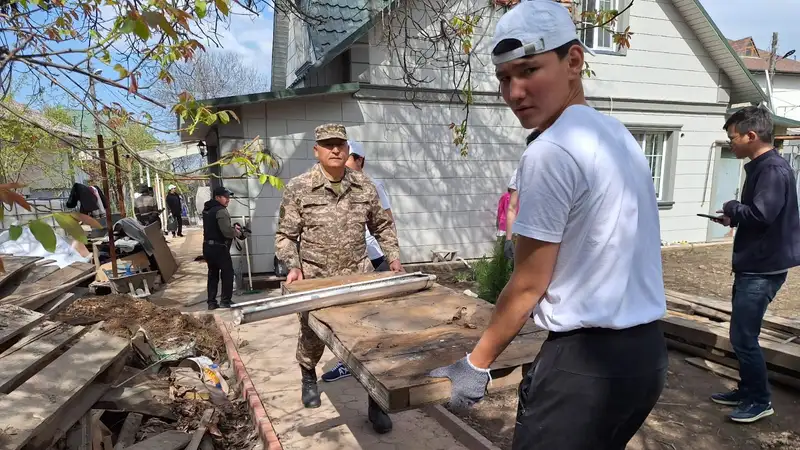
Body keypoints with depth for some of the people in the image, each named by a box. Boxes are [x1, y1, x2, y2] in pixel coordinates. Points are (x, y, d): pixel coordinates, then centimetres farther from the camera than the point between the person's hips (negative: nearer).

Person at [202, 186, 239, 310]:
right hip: (219, 247, -9)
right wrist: (236, 232, -6)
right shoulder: (221, 211, -18)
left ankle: (211, 302, 18)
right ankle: (225, 301, 7)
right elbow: (227, 231, -27)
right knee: (227, 274, 4)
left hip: (208, 246, 9)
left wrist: (232, 229, 12)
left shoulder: (207, 209, 13)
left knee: (213, 274, 15)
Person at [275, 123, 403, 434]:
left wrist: (393, 256, 1)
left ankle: (376, 403, 18)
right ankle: (309, 378, 50)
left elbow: (382, 226, 12)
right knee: (312, 336, 18)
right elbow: (285, 235, -5)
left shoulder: (364, 186, 1)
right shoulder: (298, 188, -8)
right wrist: (293, 266, -18)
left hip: (359, 276, 1)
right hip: (315, 280, -1)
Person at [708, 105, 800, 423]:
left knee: (743, 337, -2)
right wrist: (732, 217, 3)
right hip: (752, 266, 10)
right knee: (742, 335, 17)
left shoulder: (774, 169, -18)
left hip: (763, 269, -10)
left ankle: (760, 401, 14)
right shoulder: (761, 167, 13)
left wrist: (732, 208, -11)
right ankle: (747, 391, 30)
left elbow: (761, 214, -28)